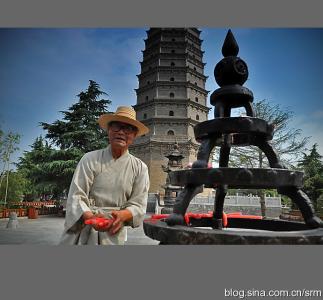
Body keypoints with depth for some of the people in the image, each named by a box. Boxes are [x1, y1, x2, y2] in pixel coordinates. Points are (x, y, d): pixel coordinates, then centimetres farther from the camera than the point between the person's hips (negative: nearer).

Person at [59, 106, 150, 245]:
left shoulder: (140, 168, 0)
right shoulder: (90, 159, -5)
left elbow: (138, 204, -2)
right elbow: (76, 197, -9)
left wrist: (122, 215, -22)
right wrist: (91, 217, -27)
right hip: (81, 231, -1)